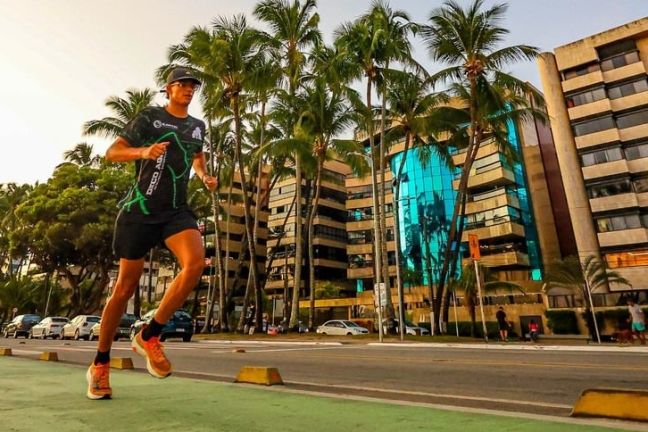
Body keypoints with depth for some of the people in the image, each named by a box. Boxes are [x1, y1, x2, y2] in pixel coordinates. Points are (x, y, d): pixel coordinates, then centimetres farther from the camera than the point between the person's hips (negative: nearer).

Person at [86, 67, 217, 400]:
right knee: (125, 287, 1)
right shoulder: (149, 117, 3)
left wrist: (204, 177, 13)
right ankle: (100, 364, 21)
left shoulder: (197, 126, 15)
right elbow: (112, 153, -1)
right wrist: (143, 151, -21)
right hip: (141, 209, -3)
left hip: (176, 209, 3)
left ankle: (149, 336, -6)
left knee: (196, 263, -26)